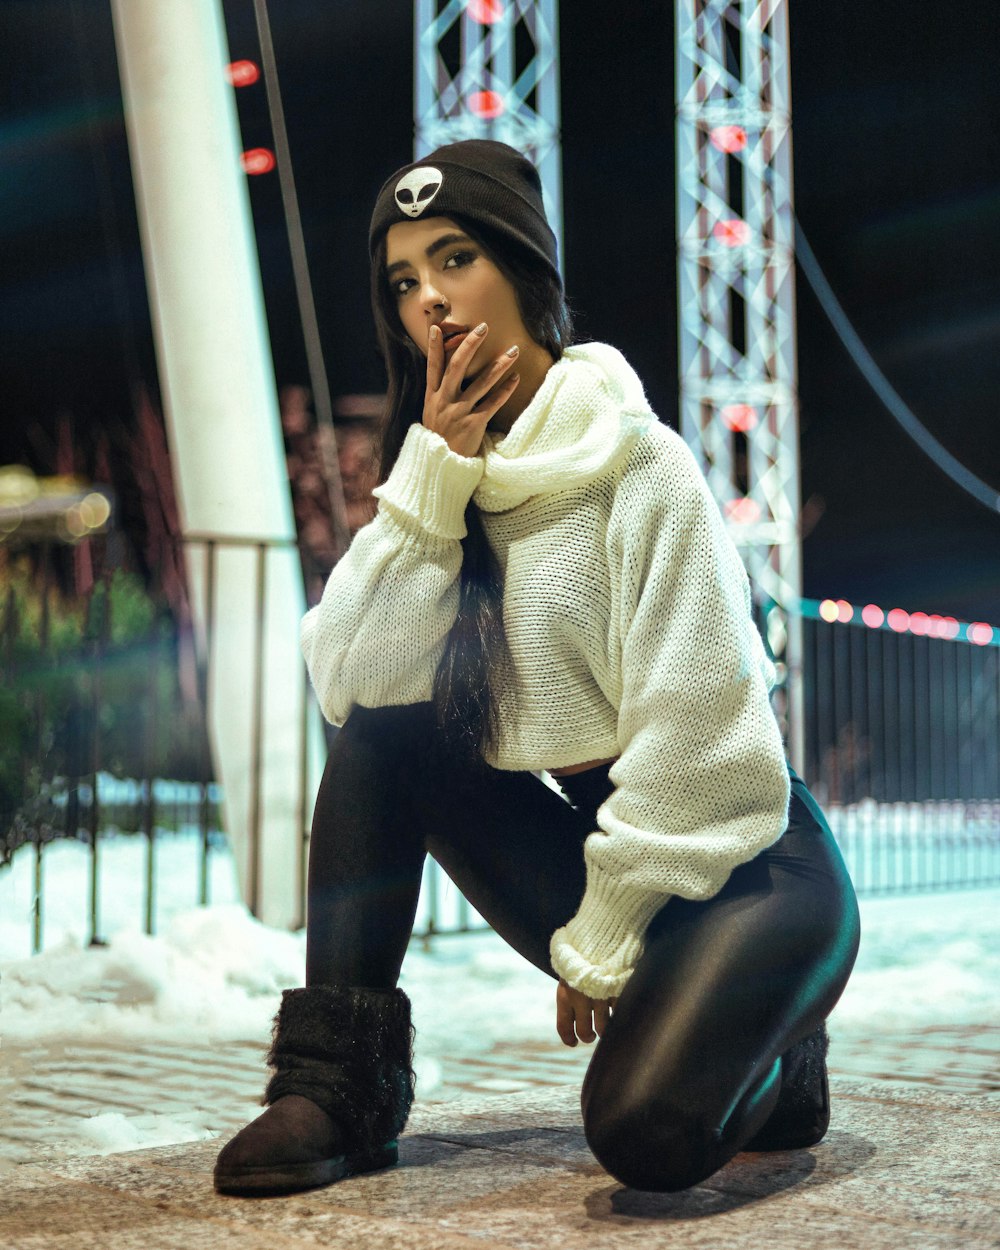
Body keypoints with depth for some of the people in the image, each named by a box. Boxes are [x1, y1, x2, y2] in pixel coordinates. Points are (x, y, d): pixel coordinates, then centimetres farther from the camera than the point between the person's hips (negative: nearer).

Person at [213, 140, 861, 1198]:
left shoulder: (634, 460, -15)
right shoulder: (455, 476, 5)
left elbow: (686, 731, -19)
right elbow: (348, 681, -10)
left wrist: (598, 944, -13)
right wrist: (434, 470, -16)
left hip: (741, 862, -6)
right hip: (600, 848, 6)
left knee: (644, 1131, -30)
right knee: (385, 731, -9)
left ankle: (768, 1061, 5)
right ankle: (339, 1083, -6)